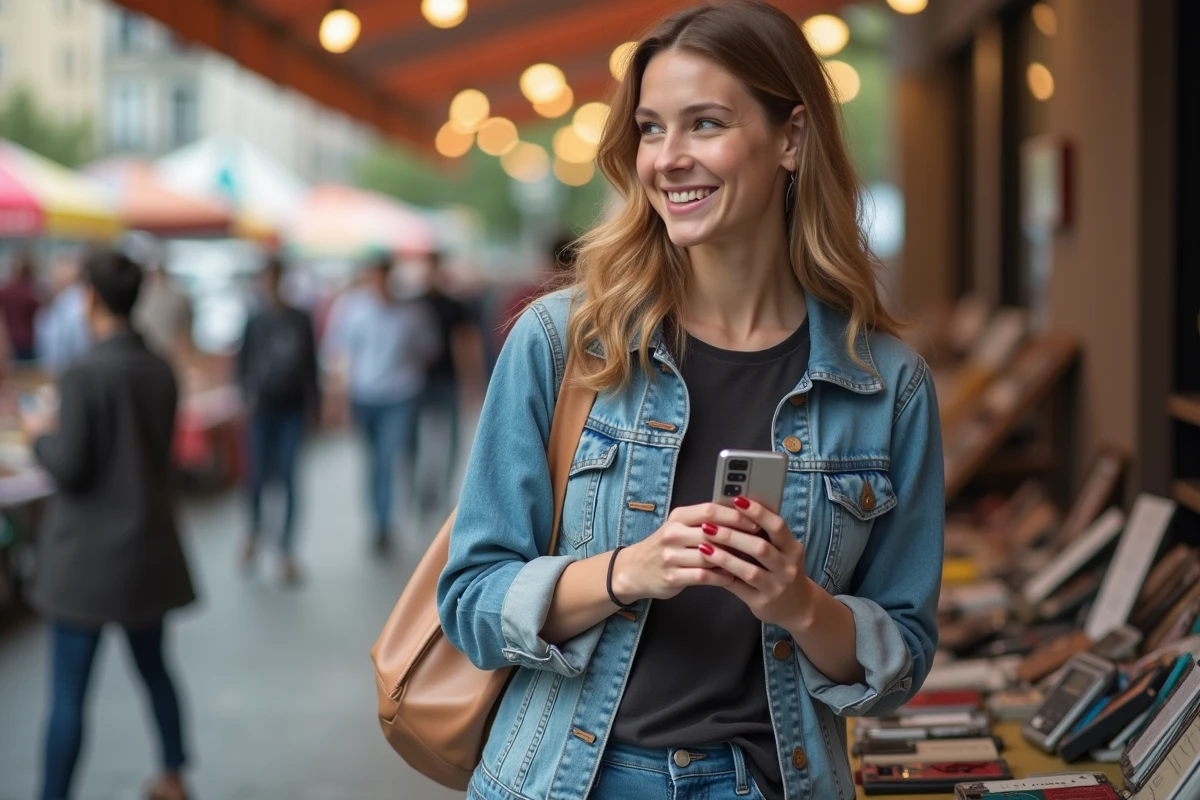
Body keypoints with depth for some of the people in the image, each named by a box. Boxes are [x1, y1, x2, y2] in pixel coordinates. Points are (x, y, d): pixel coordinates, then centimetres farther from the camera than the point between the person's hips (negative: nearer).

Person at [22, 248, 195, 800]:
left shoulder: (83, 376, -18)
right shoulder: (161, 372, 1)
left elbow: (69, 466, -19)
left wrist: (40, 435, 2)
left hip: (89, 554, -7)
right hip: (149, 547, 7)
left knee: (68, 691, 0)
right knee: (153, 668, 22)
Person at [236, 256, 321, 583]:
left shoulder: (301, 321, 3)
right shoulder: (255, 323, 0)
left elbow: (311, 365, 7)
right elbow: (243, 363, 3)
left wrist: (313, 404, 6)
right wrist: (249, 394, -10)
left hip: (293, 407, 1)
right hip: (264, 407, 0)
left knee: (288, 476, -1)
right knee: (259, 473, 0)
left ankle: (288, 550, 4)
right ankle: (255, 530, 27)